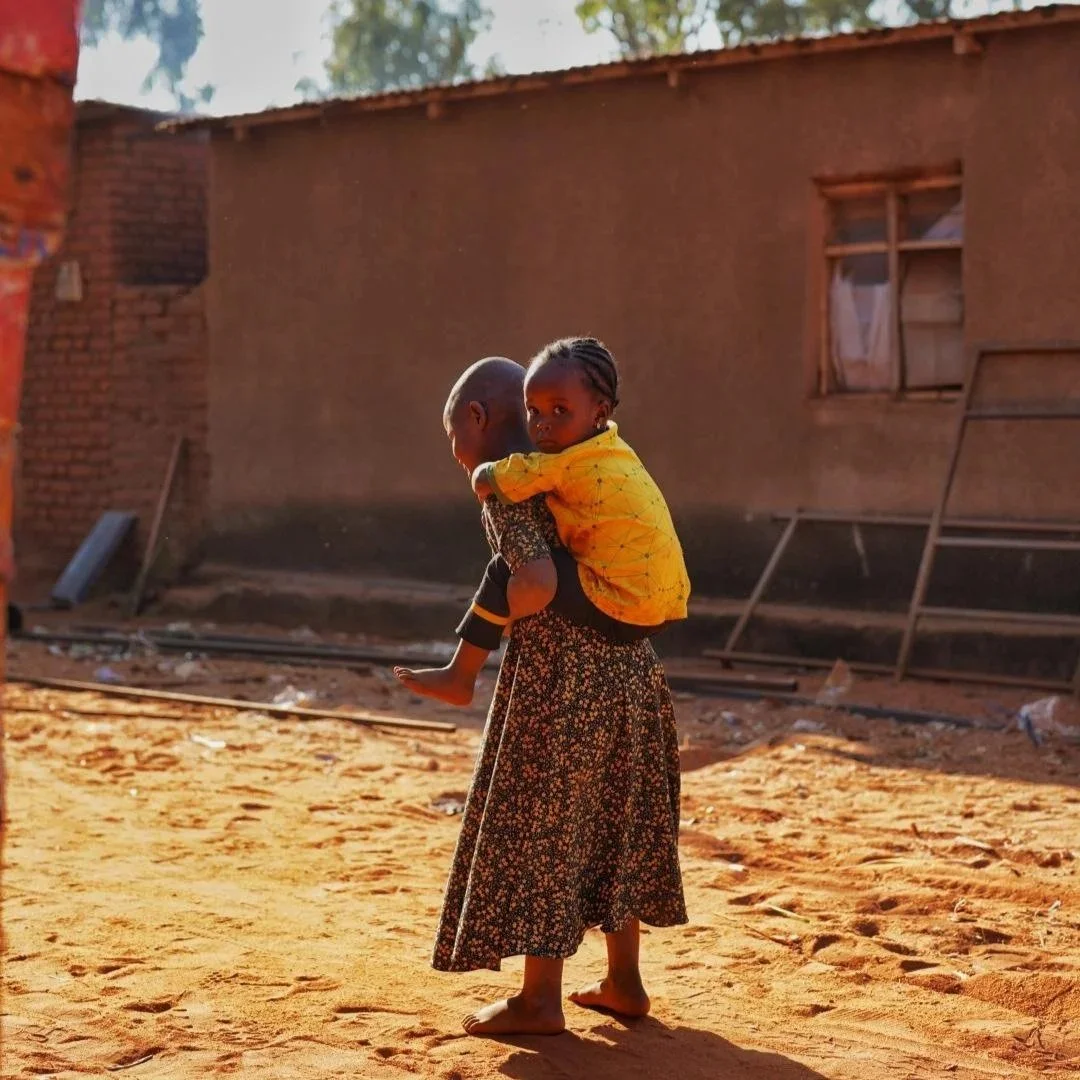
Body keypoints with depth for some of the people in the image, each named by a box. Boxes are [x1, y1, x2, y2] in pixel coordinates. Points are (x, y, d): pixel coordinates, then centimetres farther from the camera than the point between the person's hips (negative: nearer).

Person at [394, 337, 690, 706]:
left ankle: (460, 677, 8)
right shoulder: (612, 450, 9)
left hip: (618, 612, -9)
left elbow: (485, 481, -12)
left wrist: (483, 475, 9)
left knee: (506, 572, -3)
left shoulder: (569, 465, -15)